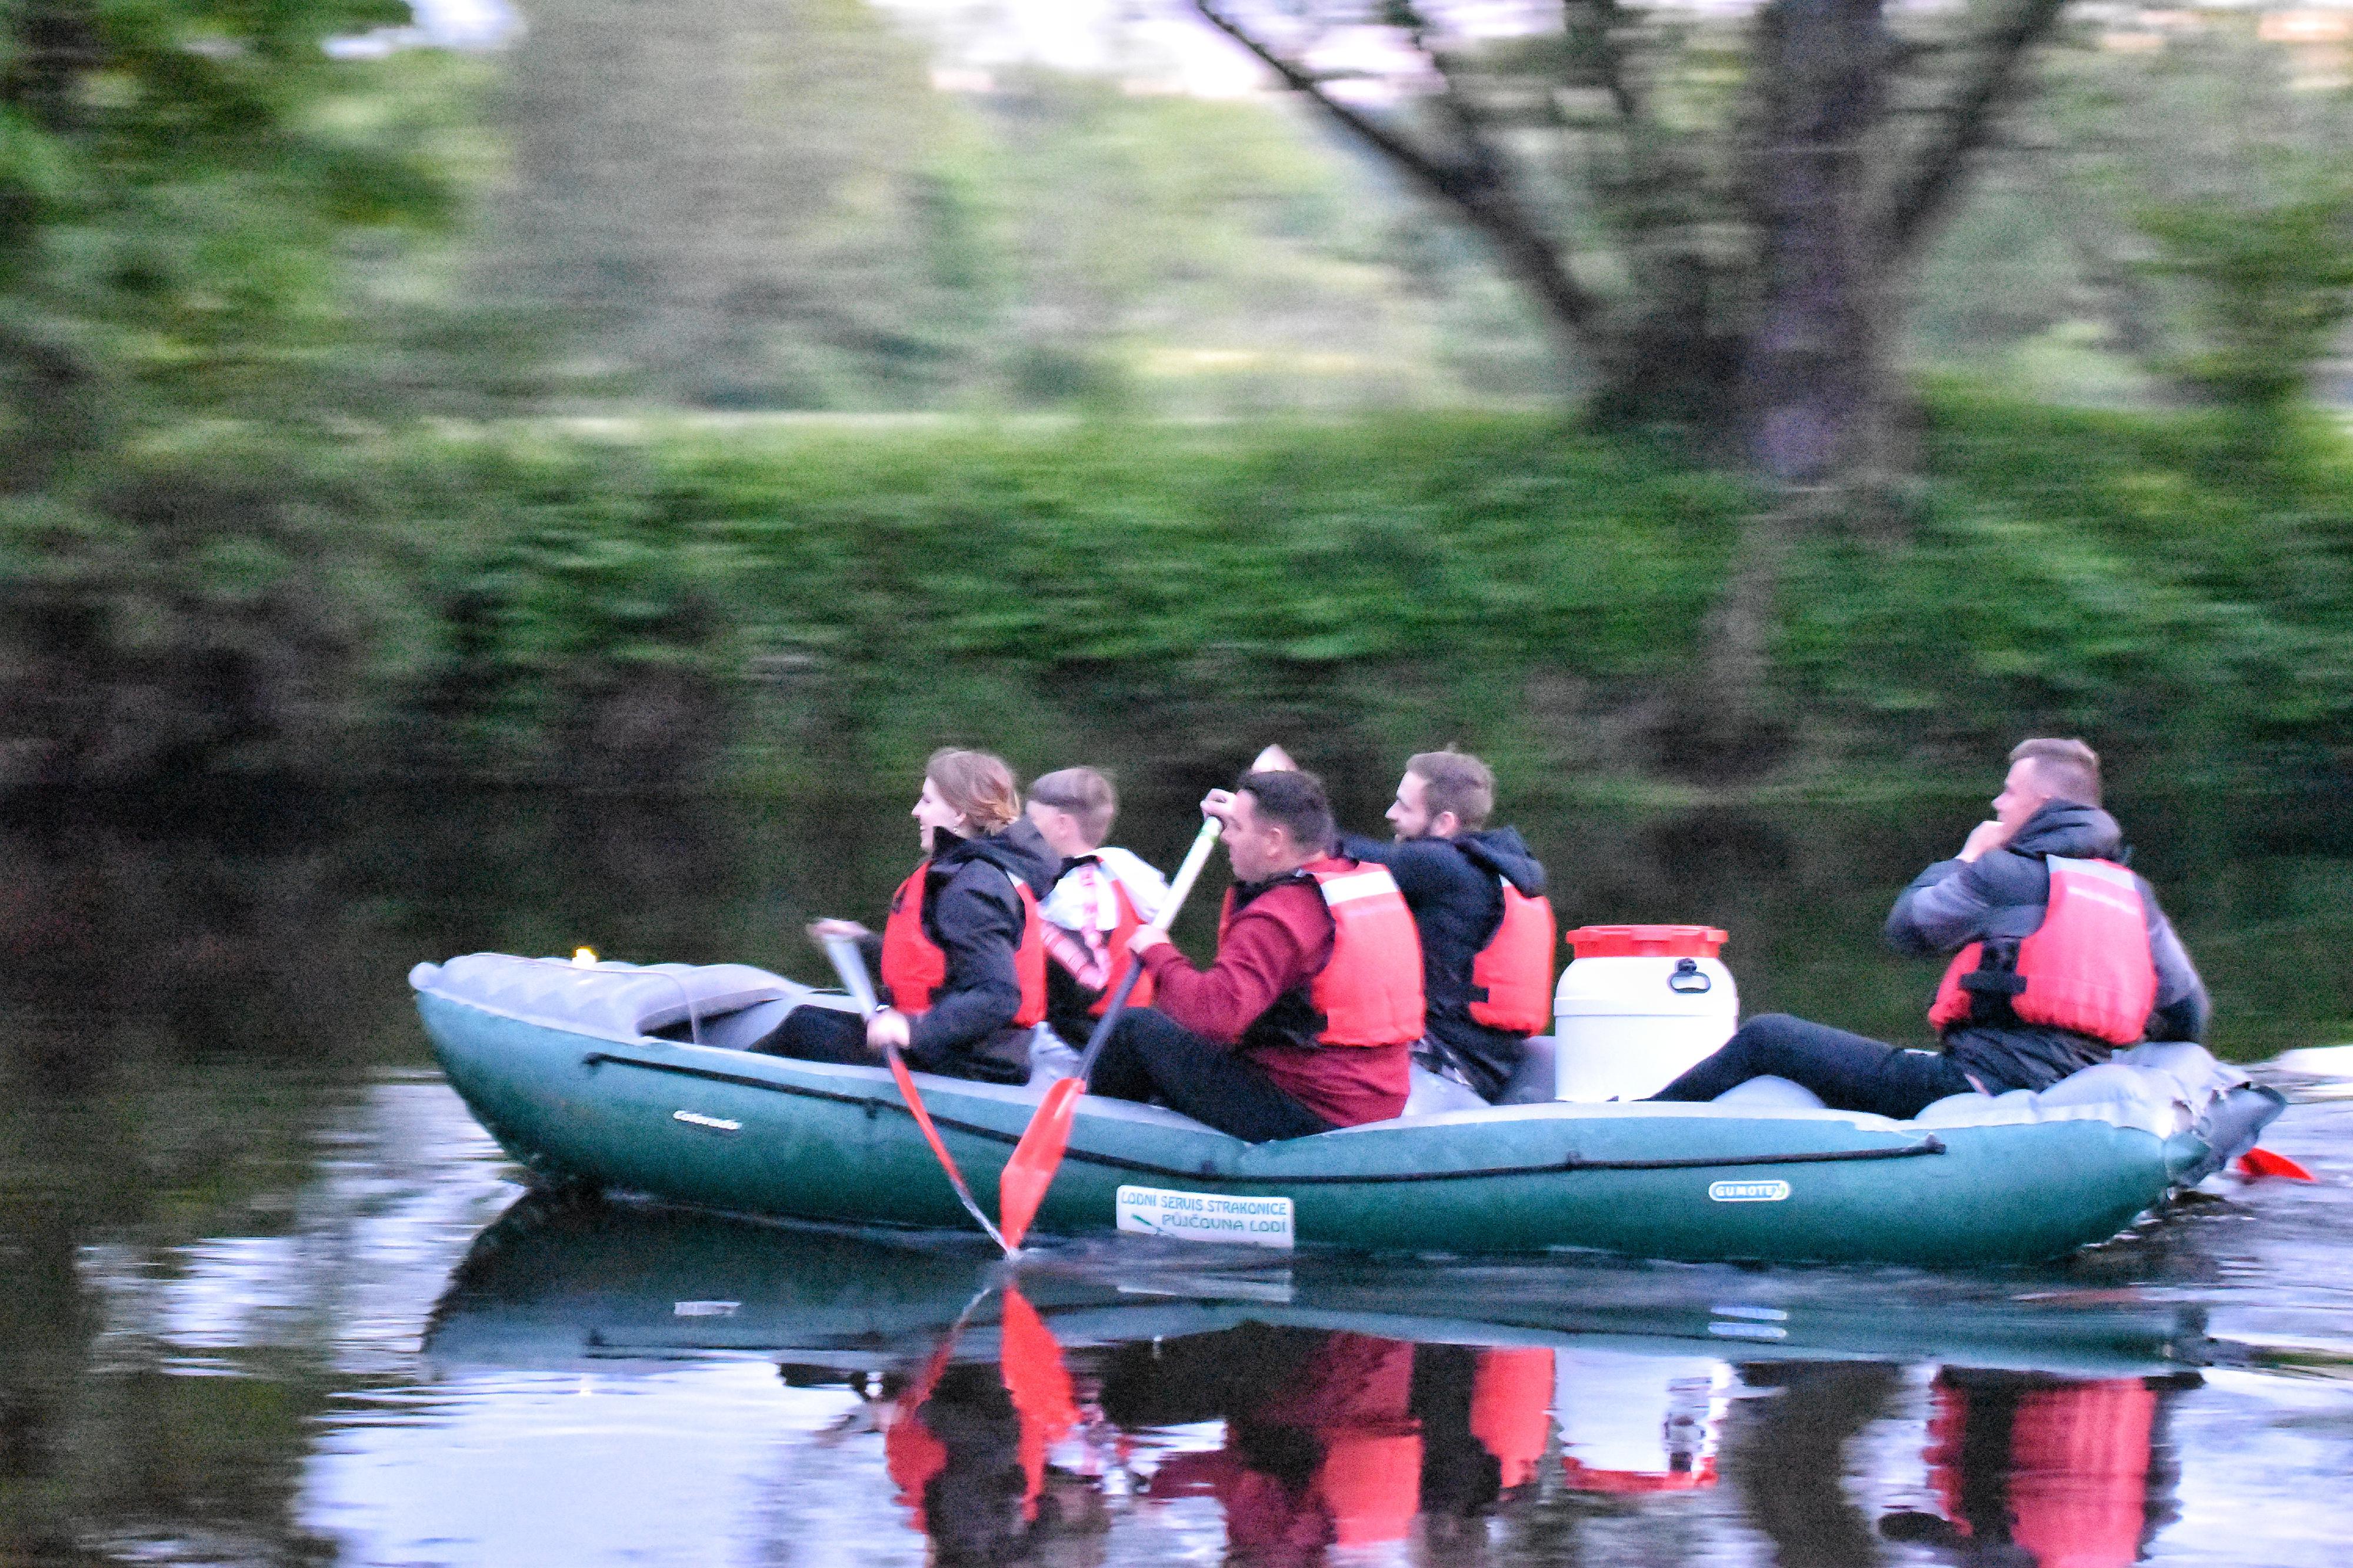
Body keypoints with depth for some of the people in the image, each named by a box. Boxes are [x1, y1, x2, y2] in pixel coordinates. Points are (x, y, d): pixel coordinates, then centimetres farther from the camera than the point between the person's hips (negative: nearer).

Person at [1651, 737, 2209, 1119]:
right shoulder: (2134, 894, 11)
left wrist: (1964, 858, 19)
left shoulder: (2006, 874, -8)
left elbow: (1907, 927, 5)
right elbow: (2187, 1014, 10)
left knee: (1765, 1040, -1)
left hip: (1978, 1081, -8)